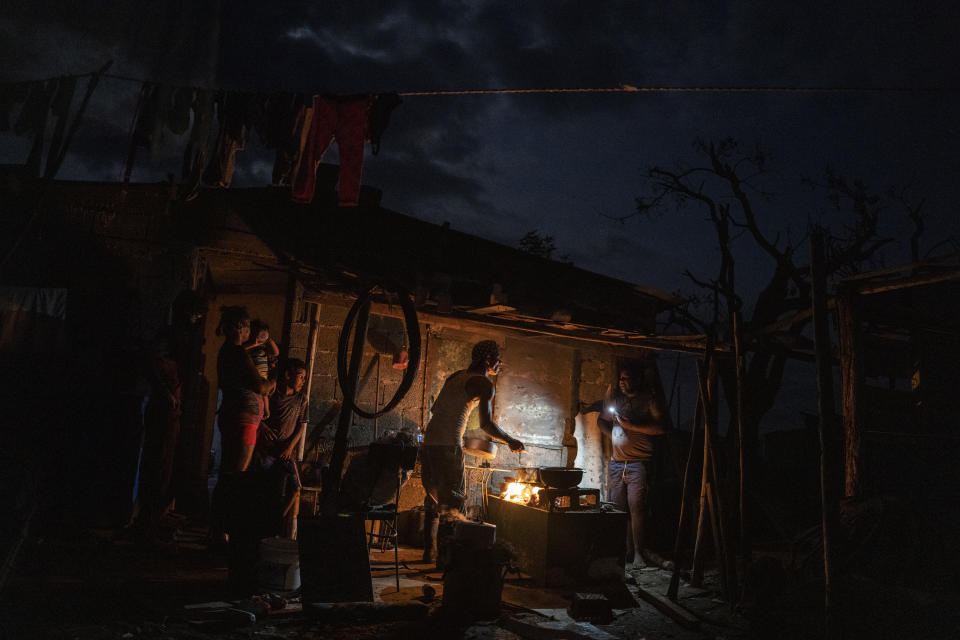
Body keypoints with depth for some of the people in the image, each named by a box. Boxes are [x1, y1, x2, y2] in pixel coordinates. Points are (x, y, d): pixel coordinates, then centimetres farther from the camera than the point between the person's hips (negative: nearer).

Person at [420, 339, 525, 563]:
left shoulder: (456, 376, 19)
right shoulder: (484, 383, -5)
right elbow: (486, 423, -14)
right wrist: (510, 442, -1)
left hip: (429, 441, 8)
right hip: (449, 444, -8)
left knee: (433, 499, 16)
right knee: (452, 502, -2)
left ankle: (429, 551, 21)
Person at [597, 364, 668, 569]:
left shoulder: (650, 398, -2)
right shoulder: (614, 396, 14)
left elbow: (660, 427, -11)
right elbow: (601, 420, 24)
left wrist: (631, 425, -16)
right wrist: (612, 434, 5)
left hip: (639, 463, -5)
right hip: (617, 462, 5)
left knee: (636, 507, -9)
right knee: (617, 507, 5)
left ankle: (638, 553, -1)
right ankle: (624, 550, 15)